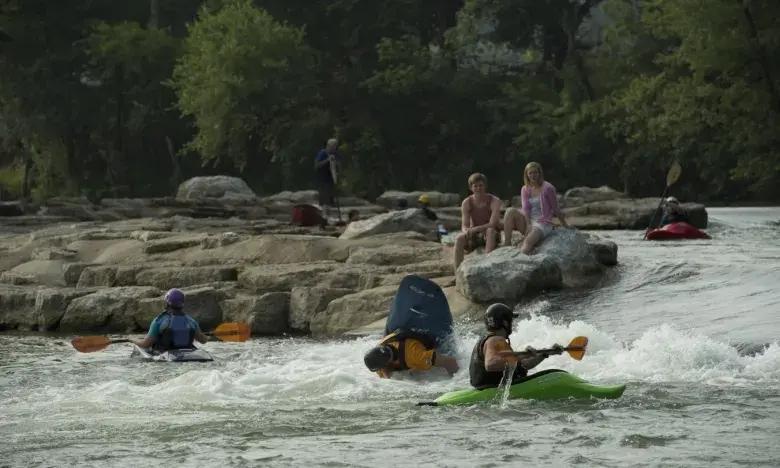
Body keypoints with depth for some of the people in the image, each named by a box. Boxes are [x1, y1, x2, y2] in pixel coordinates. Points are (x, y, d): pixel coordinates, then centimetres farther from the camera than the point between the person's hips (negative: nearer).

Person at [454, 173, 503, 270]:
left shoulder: (494, 201, -13)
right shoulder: (467, 203, -3)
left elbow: (492, 225, -23)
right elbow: (464, 226, -8)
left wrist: (475, 229, -33)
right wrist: (466, 231, -33)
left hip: (491, 236, -3)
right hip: (474, 236, 3)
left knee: (490, 230, -37)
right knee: (459, 238, -27)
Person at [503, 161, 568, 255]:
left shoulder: (547, 188, -5)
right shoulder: (525, 189, 10)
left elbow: (556, 209, 1)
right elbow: (525, 208, -3)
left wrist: (566, 226, 6)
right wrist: (528, 225, -19)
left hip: (543, 224, -6)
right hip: (528, 221, 6)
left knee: (528, 242, -34)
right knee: (510, 211, -21)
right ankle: (507, 243, -27)